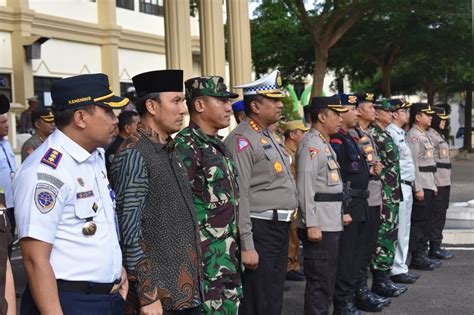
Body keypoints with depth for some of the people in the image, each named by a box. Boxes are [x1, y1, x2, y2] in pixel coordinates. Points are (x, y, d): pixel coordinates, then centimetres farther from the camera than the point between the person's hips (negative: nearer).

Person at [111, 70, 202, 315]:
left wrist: (193, 283, 15)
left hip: (187, 290, 8)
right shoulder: (133, 155, -15)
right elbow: (130, 233, -18)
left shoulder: (170, 152, 12)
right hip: (159, 294, -8)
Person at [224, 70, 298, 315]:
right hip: (260, 230, -9)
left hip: (280, 227, 9)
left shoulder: (269, 136, 15)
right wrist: (246, 246, -22)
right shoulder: (242, 140, -15)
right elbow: (239, 196, -20)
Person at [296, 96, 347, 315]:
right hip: (319, 226, -10)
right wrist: (311, 225, -24)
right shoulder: (311, 144, -14)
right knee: (319, 281, -4)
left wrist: (341, 213, 20)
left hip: (330, 223, 10)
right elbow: (305, 188, -21)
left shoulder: (325, 143, 17)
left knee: (327, 280, 17)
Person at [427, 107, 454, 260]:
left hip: (445, 182, 10)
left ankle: (437, 246, 19)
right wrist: (433, 184, -22)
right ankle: (434, 248, 0)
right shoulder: (429, 135, -13)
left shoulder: (440, 135, 18)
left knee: (441, 215, 13)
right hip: (436, 183, -10)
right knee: (437, 215, -5)